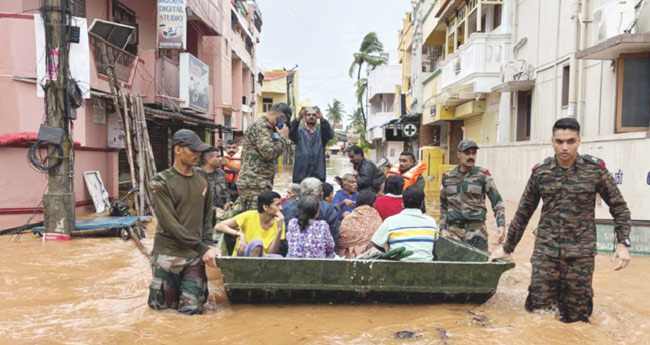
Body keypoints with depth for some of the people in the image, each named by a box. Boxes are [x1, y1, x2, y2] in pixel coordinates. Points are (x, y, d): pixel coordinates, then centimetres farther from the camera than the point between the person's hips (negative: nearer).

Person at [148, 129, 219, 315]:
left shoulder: (202, 177, 5)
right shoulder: (161, 182, -11)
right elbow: (170, 223, -17)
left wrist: (208, 244, -3)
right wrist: (202, 248, -19)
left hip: (195, 255, 3)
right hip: (168, 254, -3)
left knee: (191, 308, 3)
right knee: (164, 305, 9)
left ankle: (187, 285, 33)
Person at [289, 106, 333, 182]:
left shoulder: (321, 133, 11)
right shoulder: (299, 132, 10)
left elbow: (330, 135, -11)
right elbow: (291, 133, -11)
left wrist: (322, 119, -30)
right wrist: (298, 118, -31)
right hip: (300, 174, 0)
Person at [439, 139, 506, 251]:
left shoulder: (483, 175, 1)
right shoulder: (448, 177, 8)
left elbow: (497, 202, 0)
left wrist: (501, 225, -13)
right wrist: (443, 228, 7)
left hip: (476, 230, -2)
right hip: (453, 230, 2)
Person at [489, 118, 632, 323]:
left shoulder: (595, 169, -3)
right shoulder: (540, 172, 1)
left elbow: (619, 207, 5)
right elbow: (523, 213, 9)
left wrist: (623, 243, -8)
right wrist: (507, 248, 12)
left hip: (580, 254, -1)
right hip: (546, 251, 1)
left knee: (575, 316, 6)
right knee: (538, 310, 2)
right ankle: (554, 293, 30)